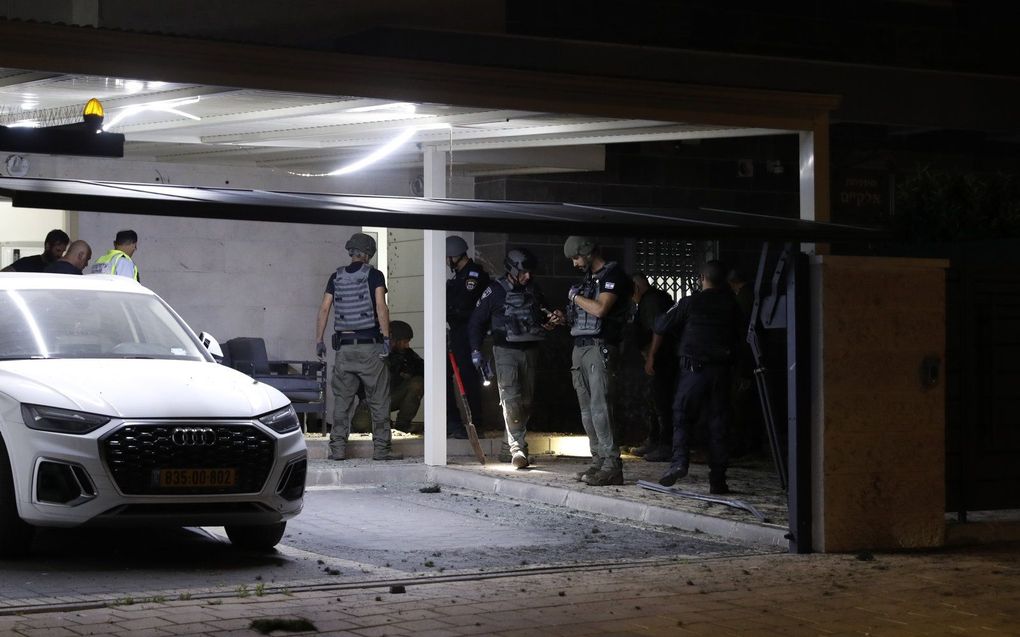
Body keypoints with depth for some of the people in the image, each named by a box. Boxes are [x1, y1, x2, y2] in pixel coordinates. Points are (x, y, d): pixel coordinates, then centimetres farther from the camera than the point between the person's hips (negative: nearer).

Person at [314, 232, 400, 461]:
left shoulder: (336, 277, 8)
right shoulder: (374, 275, -2)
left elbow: (324, 309, 4)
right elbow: (381, 307, -12)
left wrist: (319, 340, 9)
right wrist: (386, 337, -11)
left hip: (344, 347, 3)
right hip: (370, 346, -3)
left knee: (341, 400, 7)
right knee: (378, 400, 2)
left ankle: (338, 448, 3)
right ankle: (381, 448, 1)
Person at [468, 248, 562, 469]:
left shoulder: (533, 290, 9)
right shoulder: (496, 291, -5)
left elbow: (542, 318, 23)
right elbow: (476, 321, 0)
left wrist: (552, 320, -1)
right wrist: (476, 350, -7)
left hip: (530, 350, 6)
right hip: (506, 350, -6)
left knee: (526, 400, 8)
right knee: (511, 398, -15)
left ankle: (514, 442, 20)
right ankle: (517, 447, -18)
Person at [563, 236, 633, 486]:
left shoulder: (612, 275, -7)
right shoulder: (588, 277, 20)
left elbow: (600, 308, -19)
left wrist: (576, 297, -5)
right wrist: (563, 317, 10)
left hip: (600, 348, -9)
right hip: (580, 347, 9)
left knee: (600, 407, -15)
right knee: (587, 409, 7)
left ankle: (611, 466, -16)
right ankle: (599, 461, 10)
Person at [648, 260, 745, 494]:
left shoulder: (689, 303, -3)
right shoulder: (731, 305, 5)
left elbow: (661, 327, 3)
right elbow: (738, 337, 10)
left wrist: (652, 356, 11)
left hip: (694, 368, -2)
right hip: (721, 370, 3)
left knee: (682, 417, 5)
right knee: (717, 423, 6)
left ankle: (679, 460, -18)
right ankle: (718, 479, 4)